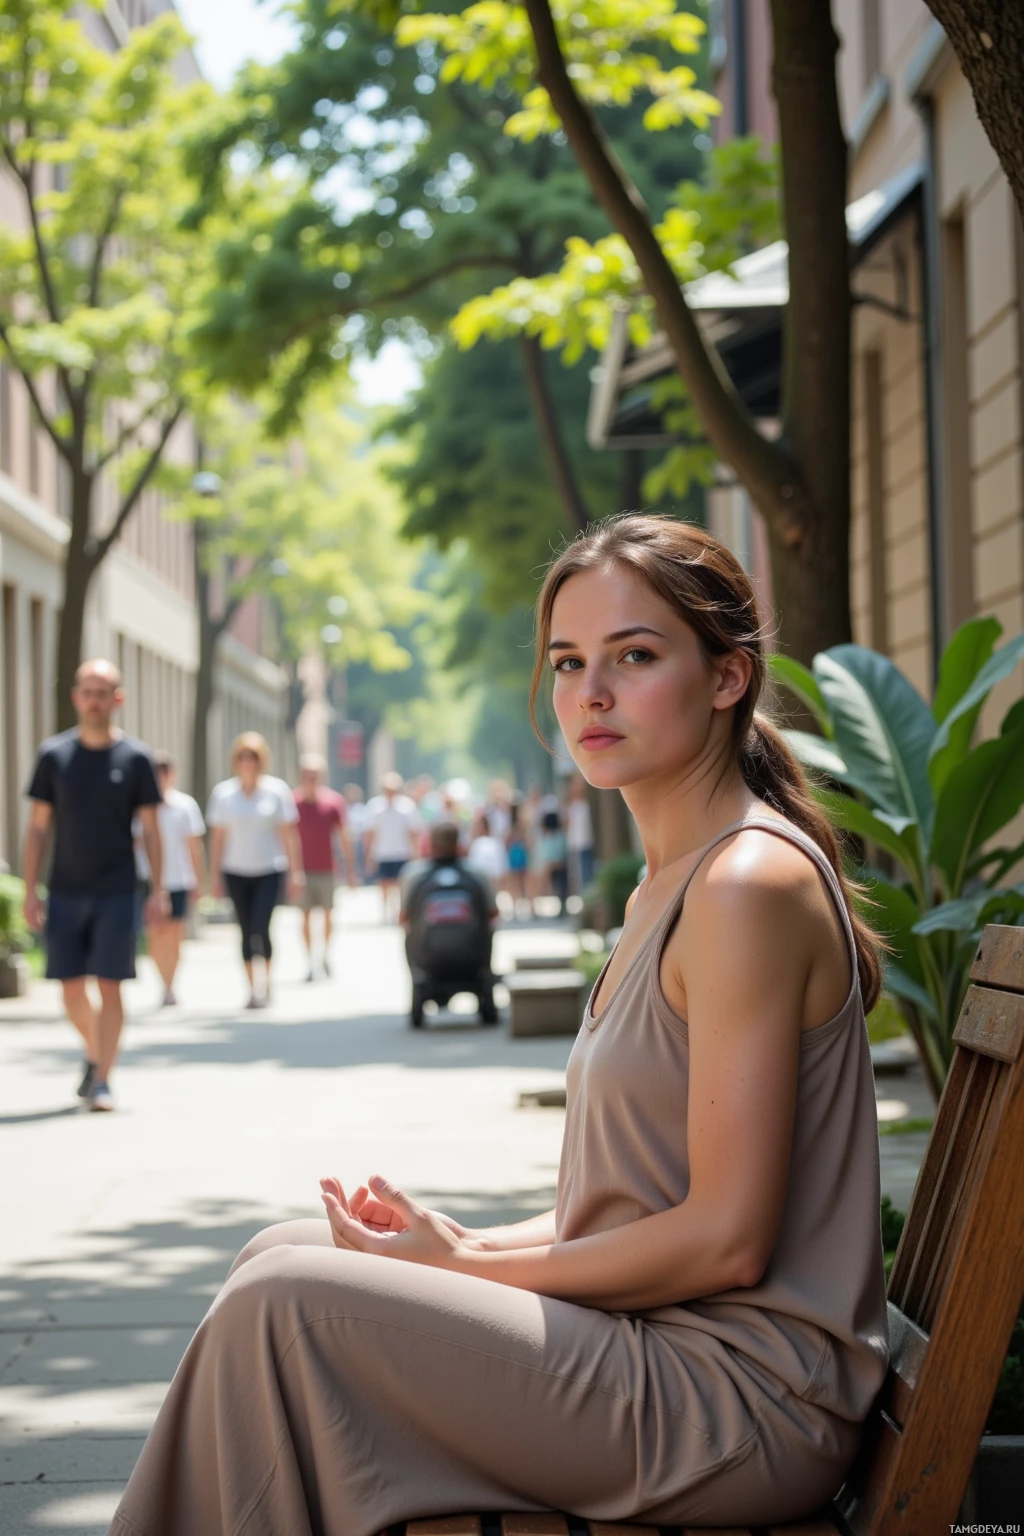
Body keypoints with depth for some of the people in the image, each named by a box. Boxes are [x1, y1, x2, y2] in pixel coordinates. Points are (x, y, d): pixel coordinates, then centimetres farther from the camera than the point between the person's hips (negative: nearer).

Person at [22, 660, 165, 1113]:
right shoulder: (54, 754, 3)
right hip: (65, 891, 2)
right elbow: (37, 827, 5)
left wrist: (158, 891, -5)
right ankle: (95, 1054, 31)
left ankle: (102, 1080, 1)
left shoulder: (135, 757, 0)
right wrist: (31, 891, -1)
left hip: (117, 893, -2)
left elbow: (150, 829, 3)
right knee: (71, 989, 5)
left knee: (109, 986, -5)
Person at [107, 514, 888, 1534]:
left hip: (744, 1398, -10)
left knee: (284, 1301, -15)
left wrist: (466, 1265, -12)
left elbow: (726, 1241, -21)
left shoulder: (751, 883, -18)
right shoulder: (666, 887, 14)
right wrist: (468, 1242, 2)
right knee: (285, 1254, 11)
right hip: (672, 1341, 10)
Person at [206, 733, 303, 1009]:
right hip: (236, 872, 2)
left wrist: (295, 872, -3)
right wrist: (215, 875, 3)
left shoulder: (276, 790, -2)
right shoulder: (223, 793, 2)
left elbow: (289, 834, 0)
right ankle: (253, 988, 13)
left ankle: (265, 981, 2)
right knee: (246, 932, 5)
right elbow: (217, 836, 6)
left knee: (261, 928, -14)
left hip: (269, 870, -2)